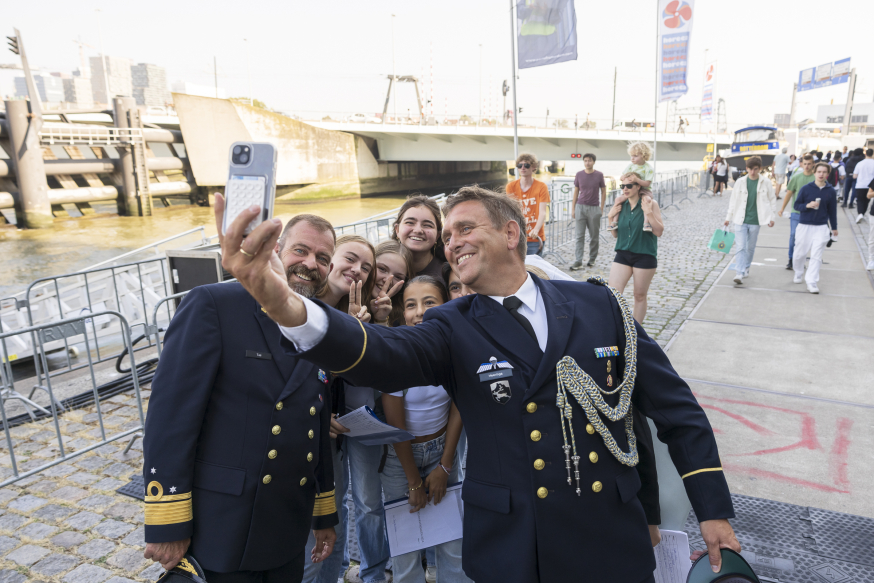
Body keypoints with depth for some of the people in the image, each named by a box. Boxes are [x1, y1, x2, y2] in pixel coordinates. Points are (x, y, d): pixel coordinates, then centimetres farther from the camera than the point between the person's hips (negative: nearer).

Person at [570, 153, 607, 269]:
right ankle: (578, 261, -1)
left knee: (594, 236, 7)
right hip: (580, 207, 1)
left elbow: (603, 192, 6)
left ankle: (592, 259, 22)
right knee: (580, 236, -1)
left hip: (594, 208, -1)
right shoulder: (579, 175, 3)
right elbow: (576, 191, 9)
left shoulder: (599, 175, -1)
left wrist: (601, 208, 0)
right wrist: (573, 208, 6)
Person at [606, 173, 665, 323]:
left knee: (640, 295, 9)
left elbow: (659, 232, -12)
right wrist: (611, 217, -3)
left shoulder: (650, 204, -7)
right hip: (623, 254, 4)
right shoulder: (621, 205, 4)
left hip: (644, 256, -3)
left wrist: (649, 213, -23)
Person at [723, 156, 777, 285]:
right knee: (741, 247, -7)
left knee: (750, 248, 12)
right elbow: (733, 200, 5)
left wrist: (772, 217, 5)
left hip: (755, 221, 1)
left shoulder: (766, 183, -1)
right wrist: (728, 217, 6)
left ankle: (746, 268, 30)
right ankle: (739, 273, -11)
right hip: (740, 221, -1)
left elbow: (772, 200, 8)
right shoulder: (740, 182, -2)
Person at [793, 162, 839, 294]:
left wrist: (834, 227, 15)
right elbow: (797, 205, 1)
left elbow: (832, 210, 11)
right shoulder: (805, 188, -2)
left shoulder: (831, 191, 3)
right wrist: (807, 205, -19)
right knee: (799, 254, 8)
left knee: (816, 256, -6)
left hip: (821, 227, 0)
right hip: (804, 225, 0)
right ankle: (799, 274, 32)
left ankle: (812, 282, -3)